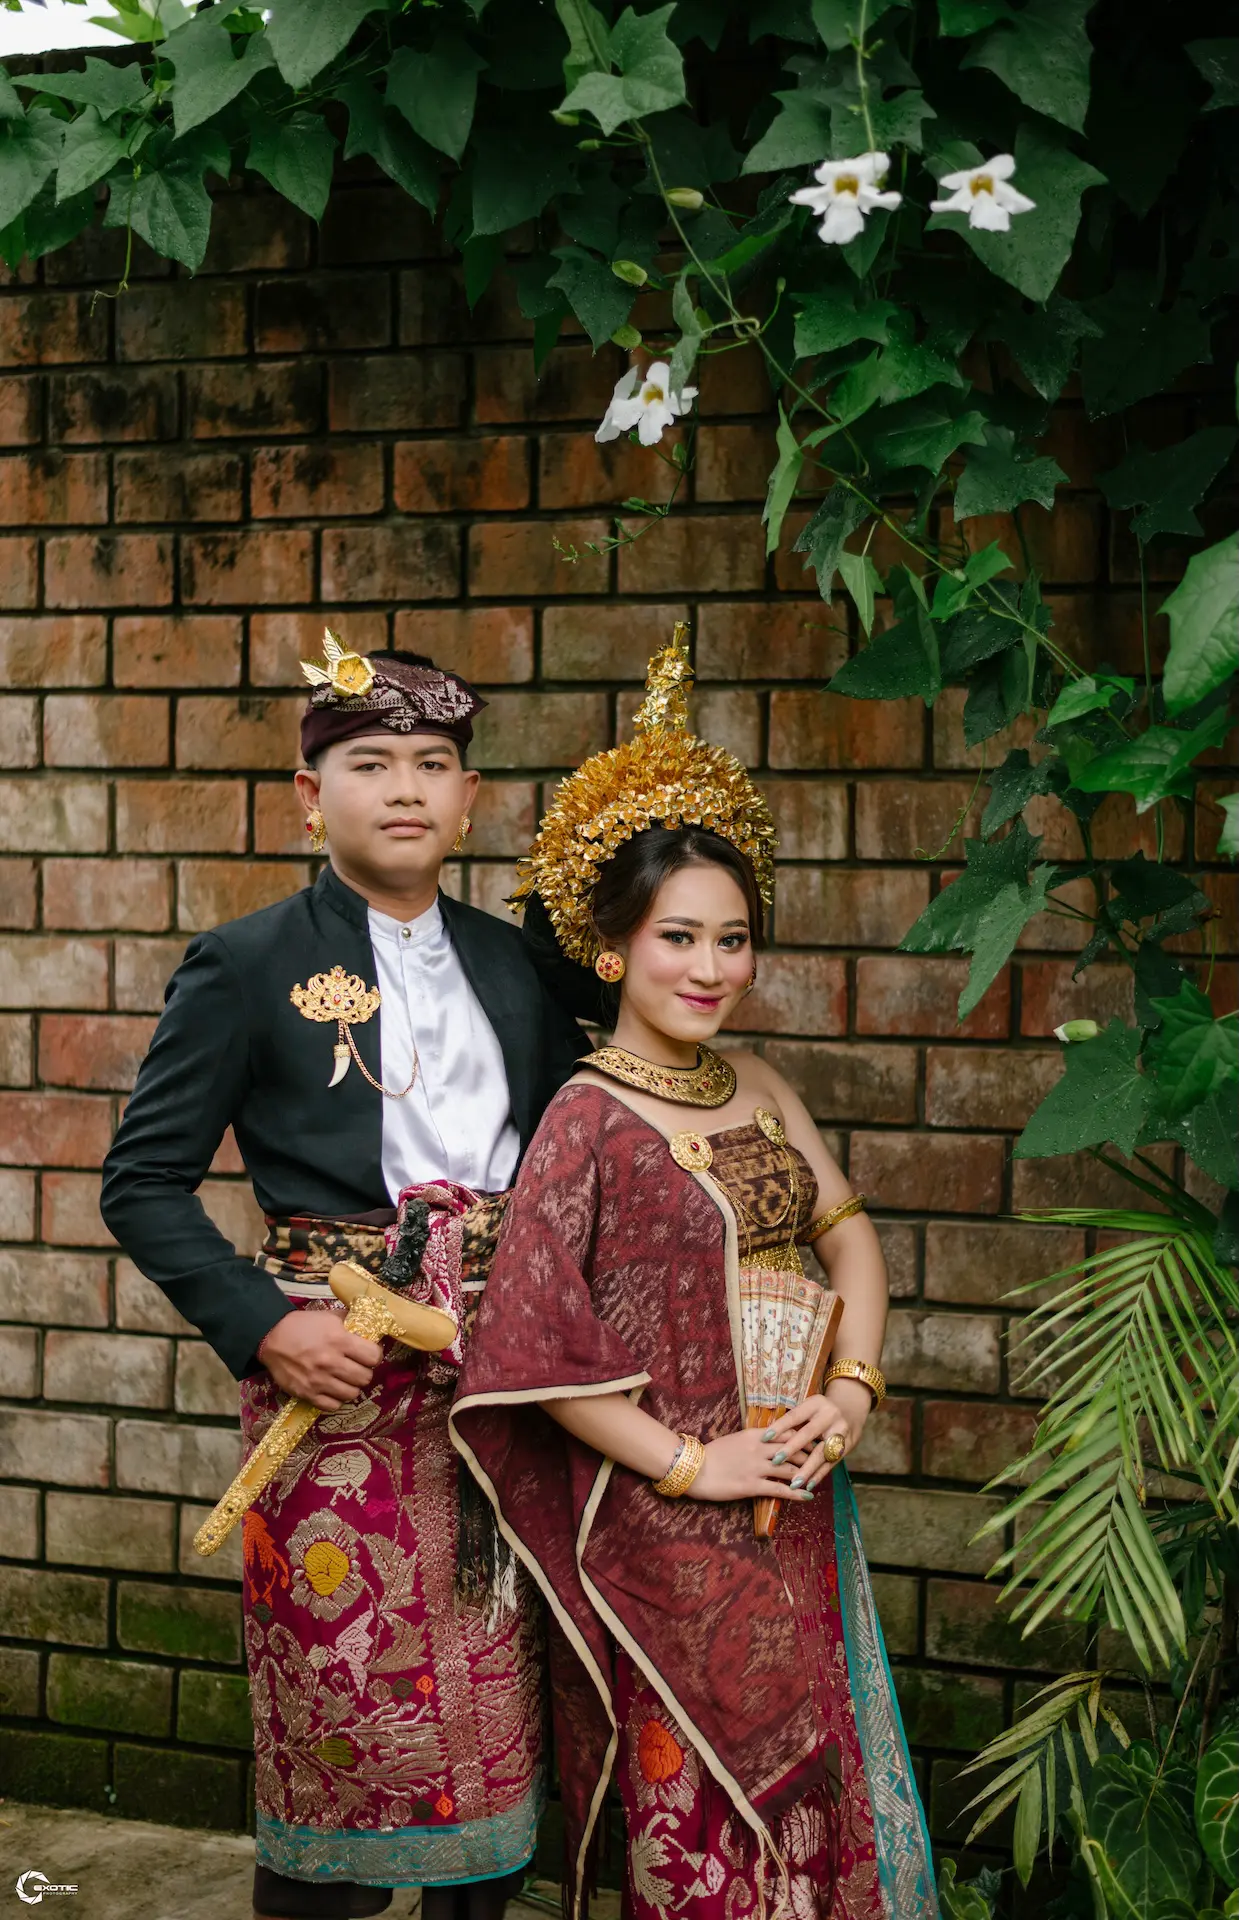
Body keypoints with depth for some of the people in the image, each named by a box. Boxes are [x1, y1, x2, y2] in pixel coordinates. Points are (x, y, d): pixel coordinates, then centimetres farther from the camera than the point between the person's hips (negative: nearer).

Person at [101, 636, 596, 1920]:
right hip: (337, 1365, -4)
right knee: (347, 1684, 0)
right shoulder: (244, 968, 0)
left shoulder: (517, 968, 13)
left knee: (495, 1689, 8)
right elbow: (143, 1185, -1)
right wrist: (263, 1325, -13)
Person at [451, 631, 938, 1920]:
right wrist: (688, 1462, -16)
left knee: (813, 1784, 15)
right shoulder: (588, 1121, -14)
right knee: (701, 1811, 3)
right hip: (667, 1517, -6)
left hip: (796, 1500, 6)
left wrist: (853, 1386, -4)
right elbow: (533, 1344, -18)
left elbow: (848, 1230, 12)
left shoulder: (753, 1086, 7)